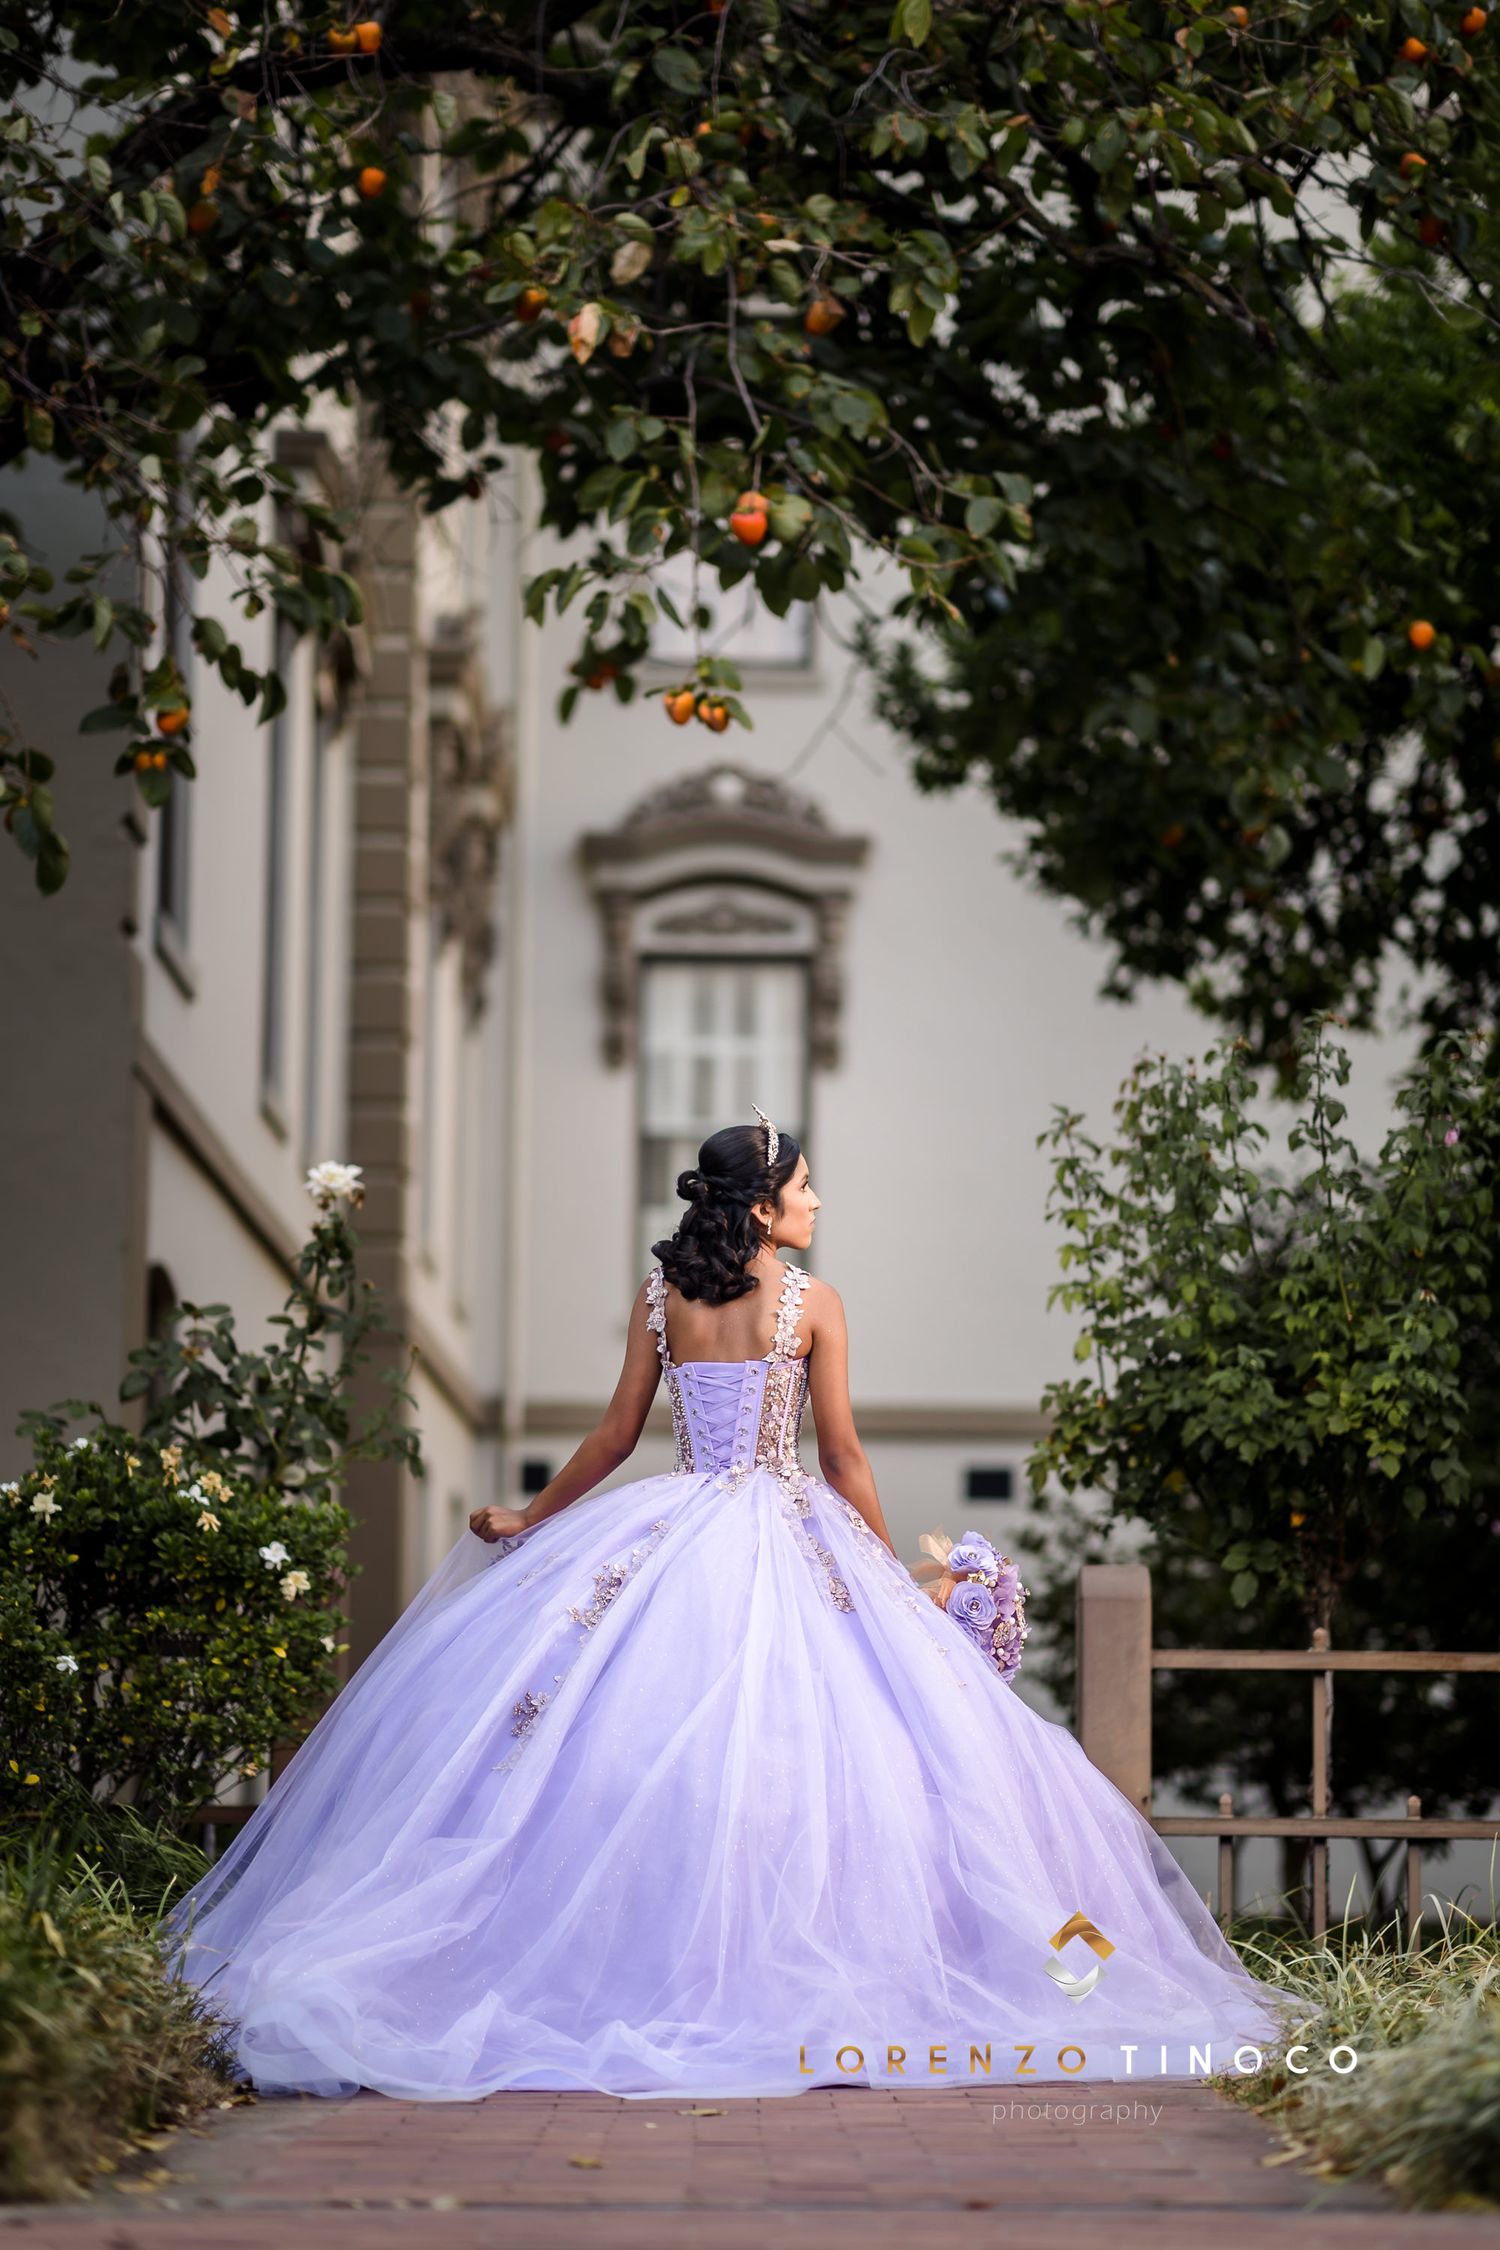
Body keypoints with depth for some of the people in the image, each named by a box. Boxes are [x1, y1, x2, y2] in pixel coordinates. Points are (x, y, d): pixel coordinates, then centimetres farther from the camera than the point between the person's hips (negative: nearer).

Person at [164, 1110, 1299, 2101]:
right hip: (788, 1542, -3)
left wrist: (529, 1519, 20)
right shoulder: (812, 1302, -5)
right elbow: (843, 1457, -3)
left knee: (642, 1740, 4)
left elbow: (616, 1434, 7)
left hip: (671, 1533, 3)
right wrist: (896, 1580, 5)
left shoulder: (661, 1294, 5)